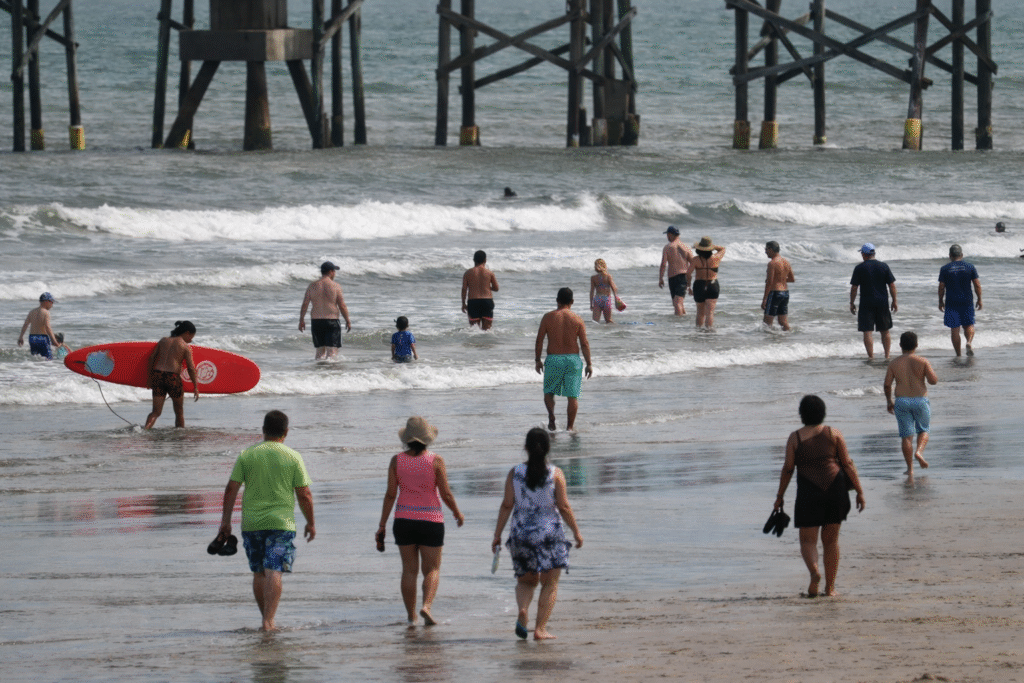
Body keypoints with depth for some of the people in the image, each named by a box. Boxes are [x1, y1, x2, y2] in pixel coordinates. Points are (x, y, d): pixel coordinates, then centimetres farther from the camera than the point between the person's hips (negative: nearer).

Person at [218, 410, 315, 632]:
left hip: (251, 524, 2)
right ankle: (269, 621, -17)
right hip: (281, 523, -2)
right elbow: (304, 495, -2)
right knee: (274, 572, -7)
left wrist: (226, 520, 6)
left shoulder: (247, 455, 3)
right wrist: (311, 523, 10)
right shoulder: (293, 458, -2)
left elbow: (231, 489, 0)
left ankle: (266, 619, 21)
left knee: (259, 573, 14)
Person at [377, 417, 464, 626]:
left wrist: (382, 526, 1)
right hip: (431, 520, -2)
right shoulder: (435, 461, -9)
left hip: (404, 520, 2)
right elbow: (446, 494, -8)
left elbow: (390, 494, -4)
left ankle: (411, 616, 10)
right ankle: (426, 606, -18)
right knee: (432, 569, 6)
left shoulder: (397, 461, -3)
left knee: (409, 570, 10)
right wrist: (458, 514, 10)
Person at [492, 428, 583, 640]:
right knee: (550, 583, 6)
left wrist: (497, 535, 4)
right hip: (549, 533, -2)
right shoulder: (555, 474, -5)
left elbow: (507, 505, -2)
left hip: (521, 534, 2)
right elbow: (564, 506, -6)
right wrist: (576, 531, 5)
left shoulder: (515, 473, -1)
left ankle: (522, 611, -11)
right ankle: (540, 629, -4)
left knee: (526, 581, 18)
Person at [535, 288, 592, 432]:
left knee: (549, 391, 16)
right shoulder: (577, 320, -3)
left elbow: (539, 341, -1)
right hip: (573, 360, 0)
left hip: (554, 360, 0)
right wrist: (589, 364, 2)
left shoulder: (548, 317, -3)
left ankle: (551, 417, -4)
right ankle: (570, 426, 7)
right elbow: (584, 344, -4)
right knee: (573, 395, 7)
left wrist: (538, 360, 9)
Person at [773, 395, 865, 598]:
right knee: (831, 540, 13)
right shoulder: (833, 434, 2)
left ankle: (814, 571, -26)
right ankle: (830, 587, 12)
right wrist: (859, 491, 5)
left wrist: (780, 496, 10)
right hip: (835, 489, 2)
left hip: (809, 492, -2)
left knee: (808, 540, 4)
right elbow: (847, 464, 0)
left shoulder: (795, 438, -1)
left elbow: (788, 469, 0)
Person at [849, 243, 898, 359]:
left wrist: (852, 303, 4)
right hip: (882, 304, 4)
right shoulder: (884, 266, 3)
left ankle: (871, 357, -9)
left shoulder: (860, 268, -5)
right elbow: (892, 285, 3)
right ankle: (887, 356, 17)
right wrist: (894, 301, 10)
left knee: (867, 332, -2)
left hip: (866, 304, -4)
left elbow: (854, 288, -6)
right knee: (885, 331, 14)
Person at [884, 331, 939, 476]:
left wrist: (889, 401, 14)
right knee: (923, 430, 19)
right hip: (920, 400, -1)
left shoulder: (894, 364, 1)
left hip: (902, 402, 1)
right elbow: (933, 380, -10)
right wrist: (932, 372, 13)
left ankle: (910, 468, 4)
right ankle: (919, 451, -9)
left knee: (906, 435, 6)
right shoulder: (922, 362, -5)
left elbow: (887, 385, 0)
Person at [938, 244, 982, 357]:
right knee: (969, 325, 14)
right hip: (967, 301, 1)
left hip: (951, 303, -1)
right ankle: (969, 342, -15)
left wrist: (940, 301, 10)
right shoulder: (970, 267, 1)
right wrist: (979, 300, 9)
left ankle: (958, 354, 6)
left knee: (954, 328, 5)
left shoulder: (945, 269, -2)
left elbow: (941, 287, -2)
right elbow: (977, 285, 0)